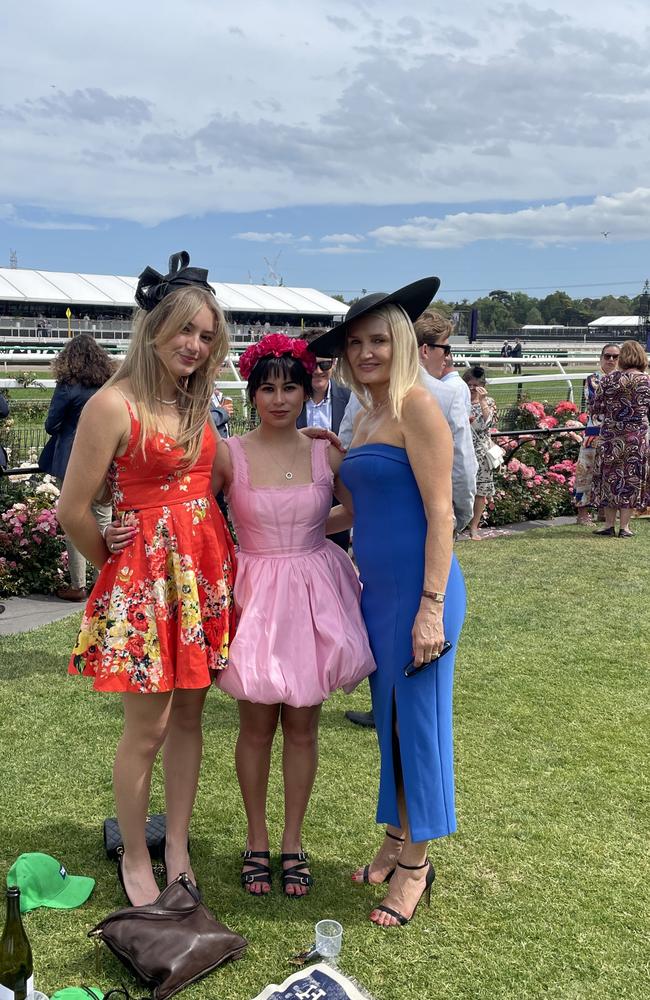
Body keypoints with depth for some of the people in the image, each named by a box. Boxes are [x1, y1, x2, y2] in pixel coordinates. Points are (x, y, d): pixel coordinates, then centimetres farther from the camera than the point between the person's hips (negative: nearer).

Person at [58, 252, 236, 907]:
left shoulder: (195, 401, 8)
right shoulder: (114, 405, -14)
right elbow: (73, 513, -12)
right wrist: (119, 565, 1)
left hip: (205, 570, 7)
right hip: (145, 575, -6)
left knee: (188, 715, 13)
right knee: (146, 729, 3)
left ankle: (177, 849, 29)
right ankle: (135, 860, 24)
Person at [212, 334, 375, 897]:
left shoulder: (327, 454, 0)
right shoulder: (228, 455, -5)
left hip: (314, 594, 2)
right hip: (256, 594, -1)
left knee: (303, 725, 10)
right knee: (257, 724, 8)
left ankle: (293, 841, 27)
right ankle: (257, 839, 27)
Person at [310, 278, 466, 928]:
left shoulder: (417, 407, -11)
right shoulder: (365, 417, 15)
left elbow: (440, 514, -16)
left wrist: (433, 606, -19)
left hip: (419, 591, -8)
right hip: (377, 591, 8)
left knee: (417, 719, 3)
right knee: (388, 718, 16)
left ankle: (415, 863, 19)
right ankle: (395, 841, 32)